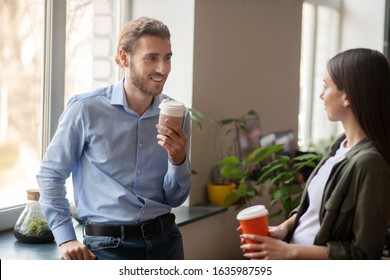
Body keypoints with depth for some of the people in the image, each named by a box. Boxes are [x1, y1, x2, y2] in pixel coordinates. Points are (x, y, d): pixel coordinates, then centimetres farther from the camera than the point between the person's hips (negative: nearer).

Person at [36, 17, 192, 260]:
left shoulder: (177, 115, 0)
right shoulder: (87, 109, -10)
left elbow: (175, 199, 4)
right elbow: (51, 174, -2)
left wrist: (179, 160, -14)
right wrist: (66, 238, -7)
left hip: (165, 240, 4)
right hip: (108, 245, -3)